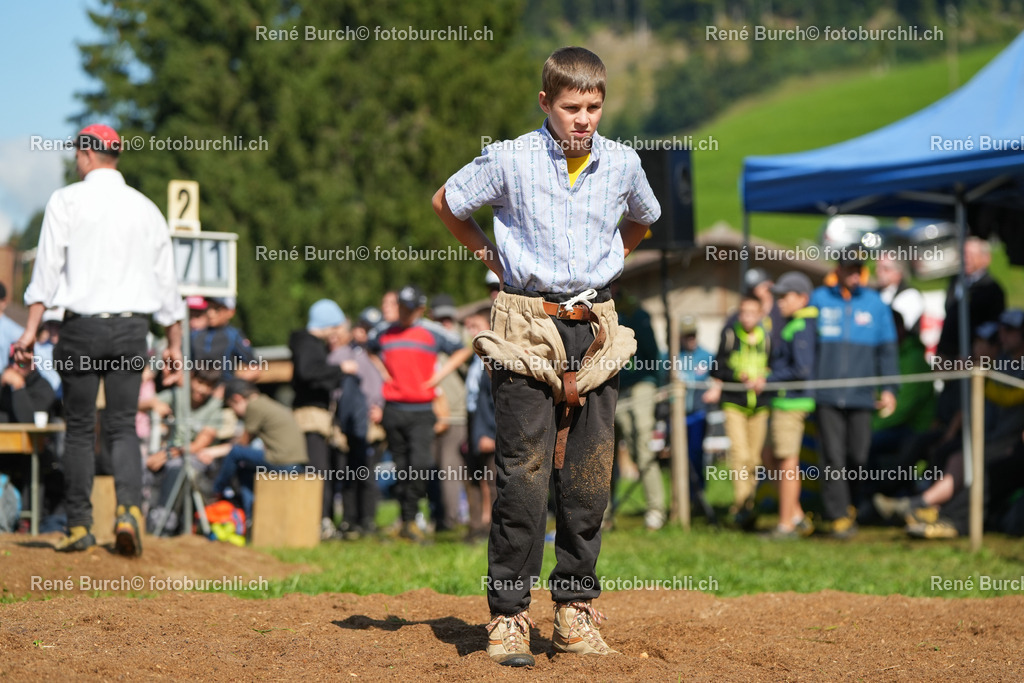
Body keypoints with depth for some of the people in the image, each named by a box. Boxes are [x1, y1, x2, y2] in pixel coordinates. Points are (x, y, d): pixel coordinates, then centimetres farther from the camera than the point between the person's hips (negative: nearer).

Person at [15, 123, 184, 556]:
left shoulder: (67, 200, -1)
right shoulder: (145, 208, 10)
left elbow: (48, 266, -8)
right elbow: (166, 281, 11)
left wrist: (32, 328, -9)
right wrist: (174, 343, 16)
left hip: (82, 325, -3)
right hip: (132, 326, 3)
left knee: (79, 428, 4)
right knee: (123, 426, 5)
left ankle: (79, 525, 5)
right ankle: (129, 509, -16)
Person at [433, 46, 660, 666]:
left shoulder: (622, 164, 4)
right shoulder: (510, 161, -5)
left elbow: (642, 220, 27)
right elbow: (447, 203, 11)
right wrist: (490, 254, 8)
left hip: (596, 329, 3)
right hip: (528, 329, -3)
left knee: (589, 475, 5)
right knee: (523, 474, -6)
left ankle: (577, 611, 14)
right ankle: (509, 616, -1)